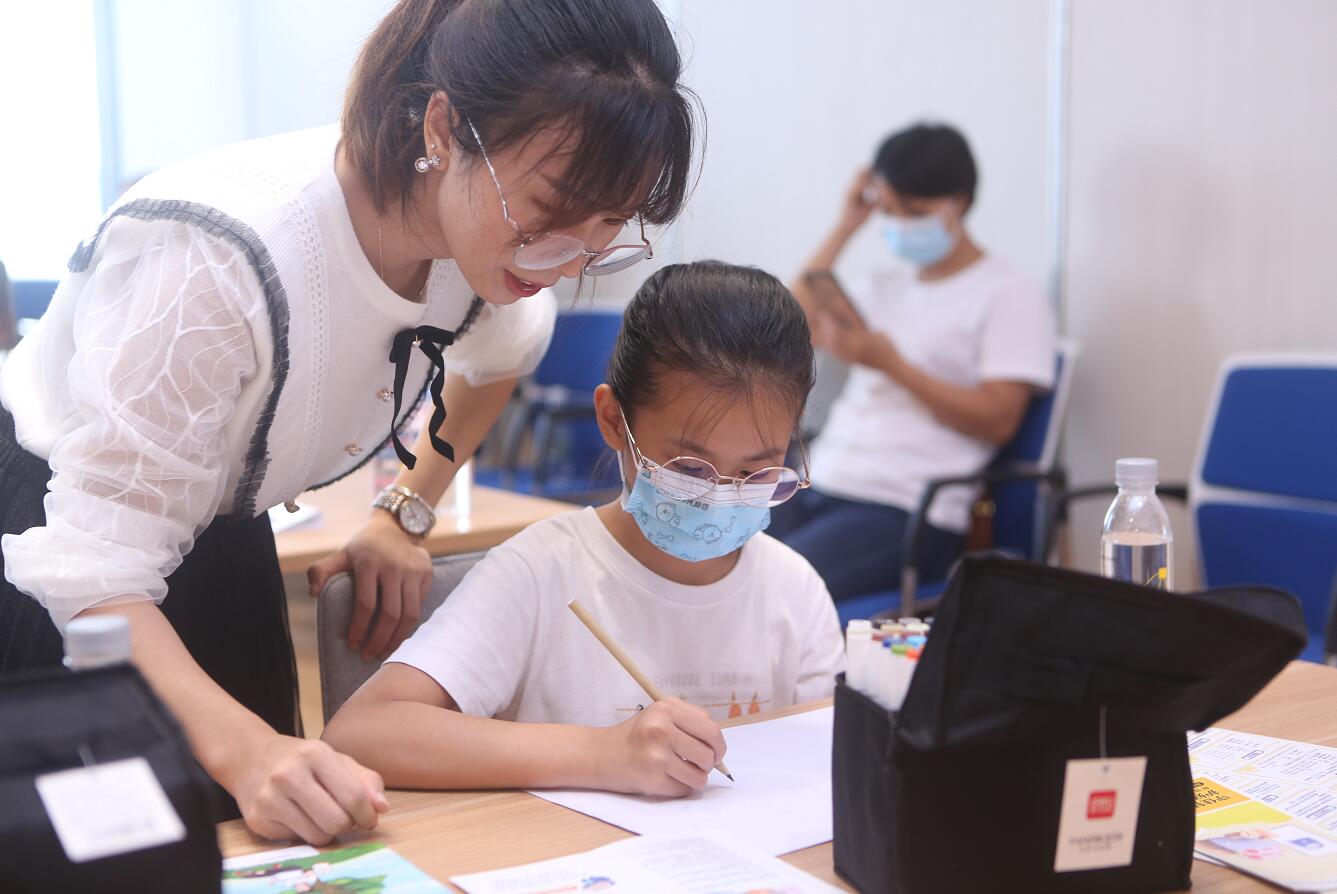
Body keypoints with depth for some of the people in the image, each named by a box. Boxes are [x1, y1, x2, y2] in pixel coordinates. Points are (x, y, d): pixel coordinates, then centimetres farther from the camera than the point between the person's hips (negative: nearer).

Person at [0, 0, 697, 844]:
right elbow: (95, 568, -35)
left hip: (220, 534, 6)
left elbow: (502, 350, 9)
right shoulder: (214, 262, -38)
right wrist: (243, 747, -49)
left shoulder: (481, 229, -16)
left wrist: (408, 515, 2)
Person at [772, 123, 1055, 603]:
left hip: (906, 513, -7)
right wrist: (844, 227, 15)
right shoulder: (884, 288, 23)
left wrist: (890, 364, -15)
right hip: (818, 491, 7)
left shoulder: (1008, 296, 2)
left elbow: (998, 419, -8)